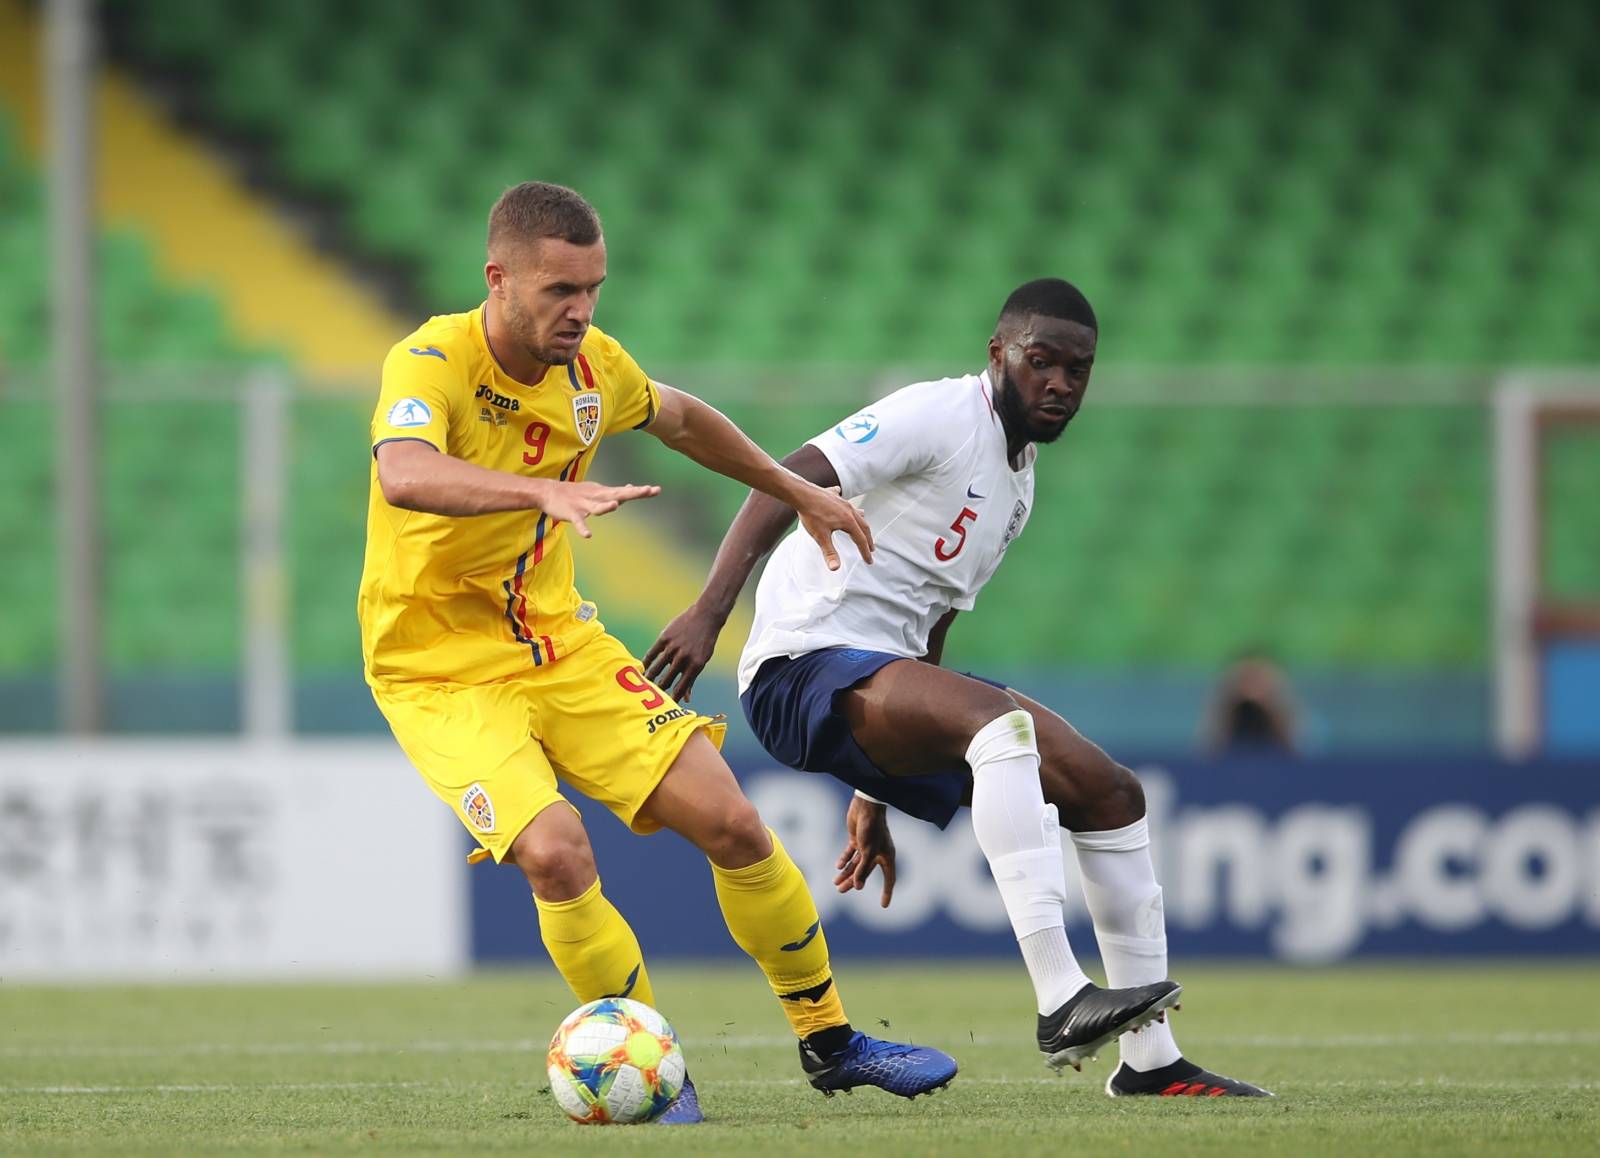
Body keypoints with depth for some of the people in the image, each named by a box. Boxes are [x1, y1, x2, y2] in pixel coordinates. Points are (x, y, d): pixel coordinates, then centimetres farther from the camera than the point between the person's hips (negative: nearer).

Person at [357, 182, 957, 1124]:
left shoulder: (591, 364, -3)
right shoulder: (433, 363, -23)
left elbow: (676, 417, 21)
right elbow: (404, 475, -46)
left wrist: (799, 493, 28)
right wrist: (545, 490, -59)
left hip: (560, 643, 6)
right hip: (441, 673, -6)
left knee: (730, 822, -2)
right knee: (555, 852, -27)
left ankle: (830, 1043, 18)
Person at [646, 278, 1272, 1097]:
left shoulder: (1018, 482, 19)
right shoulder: (940, 416, -9)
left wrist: (876, 796, 27)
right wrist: (709, 613, -35)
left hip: (880, 678, 10)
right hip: (804, 667, -10)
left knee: (1110, 793, 5)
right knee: (1000, 716, -35)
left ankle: (1150, 1060, 8)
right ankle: (1060, 1003, -40)